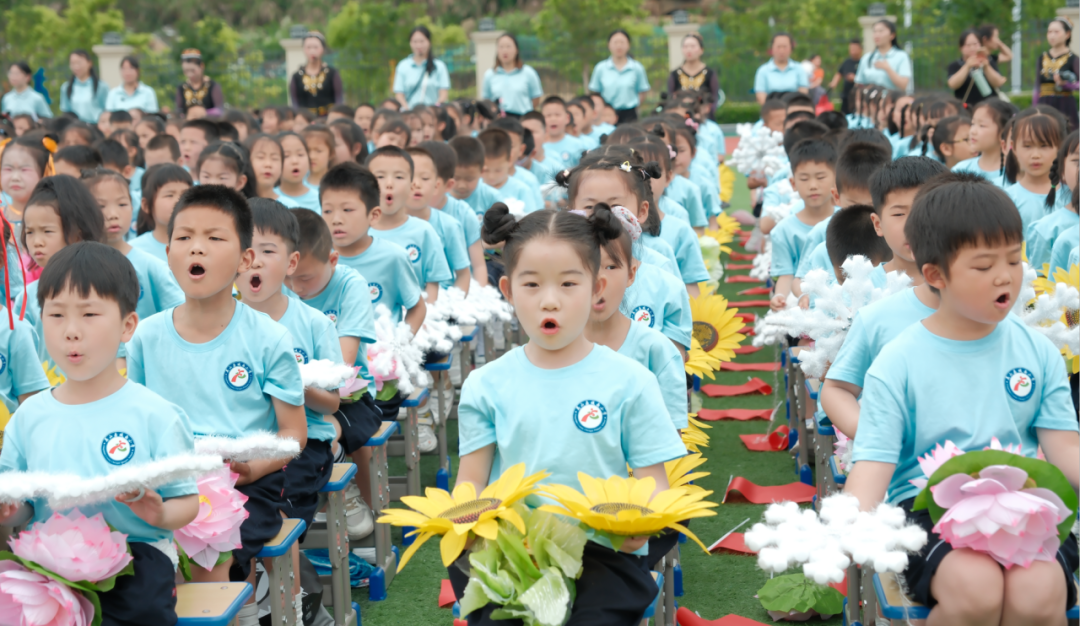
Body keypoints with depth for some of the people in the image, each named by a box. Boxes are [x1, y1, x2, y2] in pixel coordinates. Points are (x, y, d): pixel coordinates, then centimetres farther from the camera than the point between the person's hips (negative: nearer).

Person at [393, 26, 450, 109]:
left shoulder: (439, 66, 9)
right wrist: (406, 108, -13)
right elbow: (399, 93, 6)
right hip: (409, 112, 0)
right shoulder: (403, 66, 11)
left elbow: (444, 92, 3)